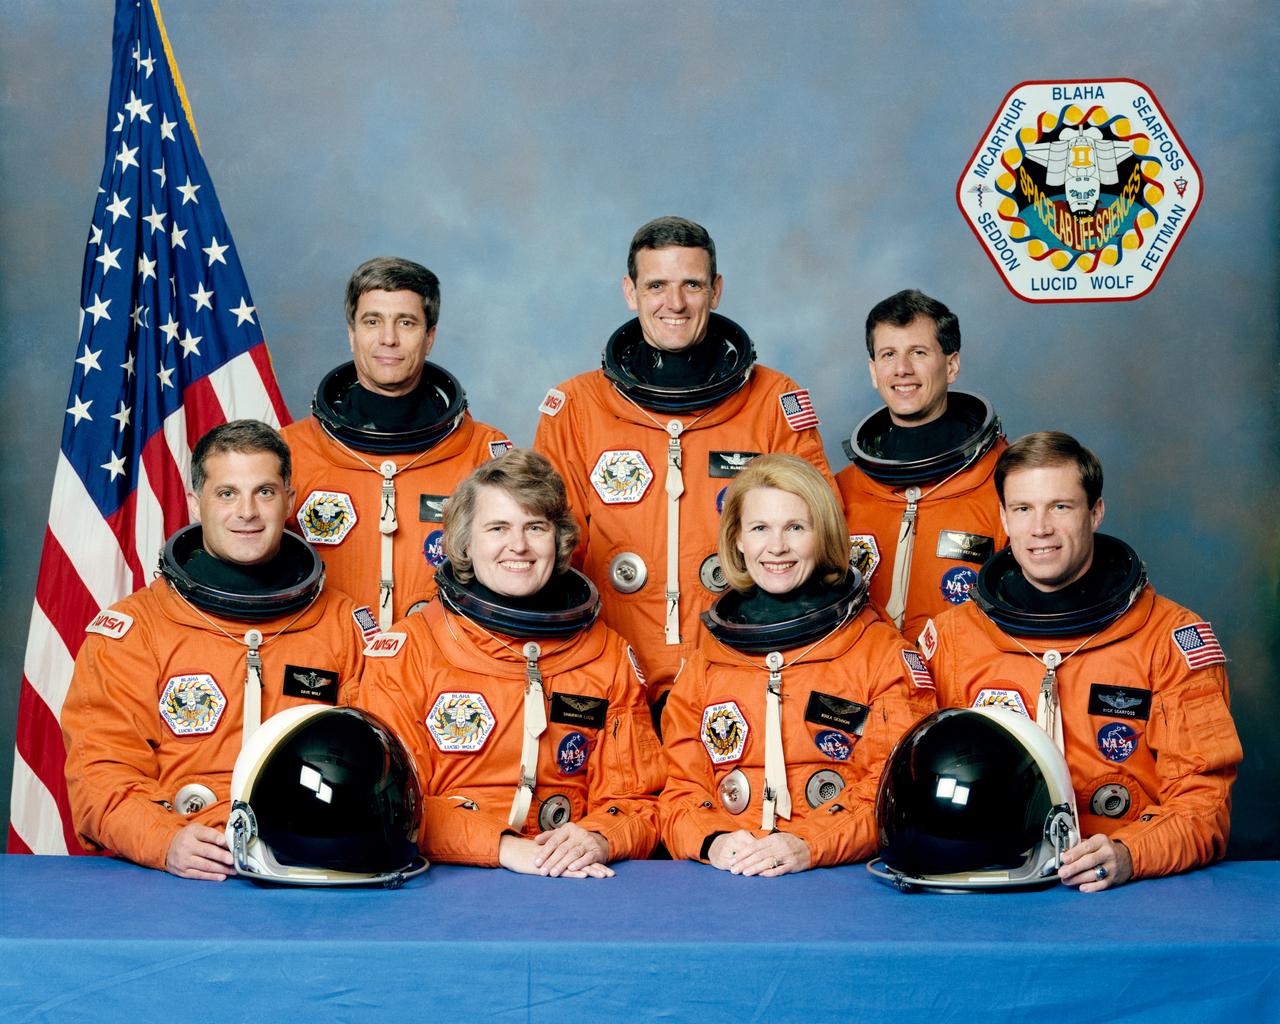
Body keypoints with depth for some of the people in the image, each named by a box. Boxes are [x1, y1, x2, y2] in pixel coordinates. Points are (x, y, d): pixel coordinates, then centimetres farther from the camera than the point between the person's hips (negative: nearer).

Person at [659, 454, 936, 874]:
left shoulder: (883, 652, 8)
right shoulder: (706, 661, 17)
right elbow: (681, 788, 12)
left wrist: (810, 845, -17)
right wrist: (712, 841, -10)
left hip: (845, 882, -3)